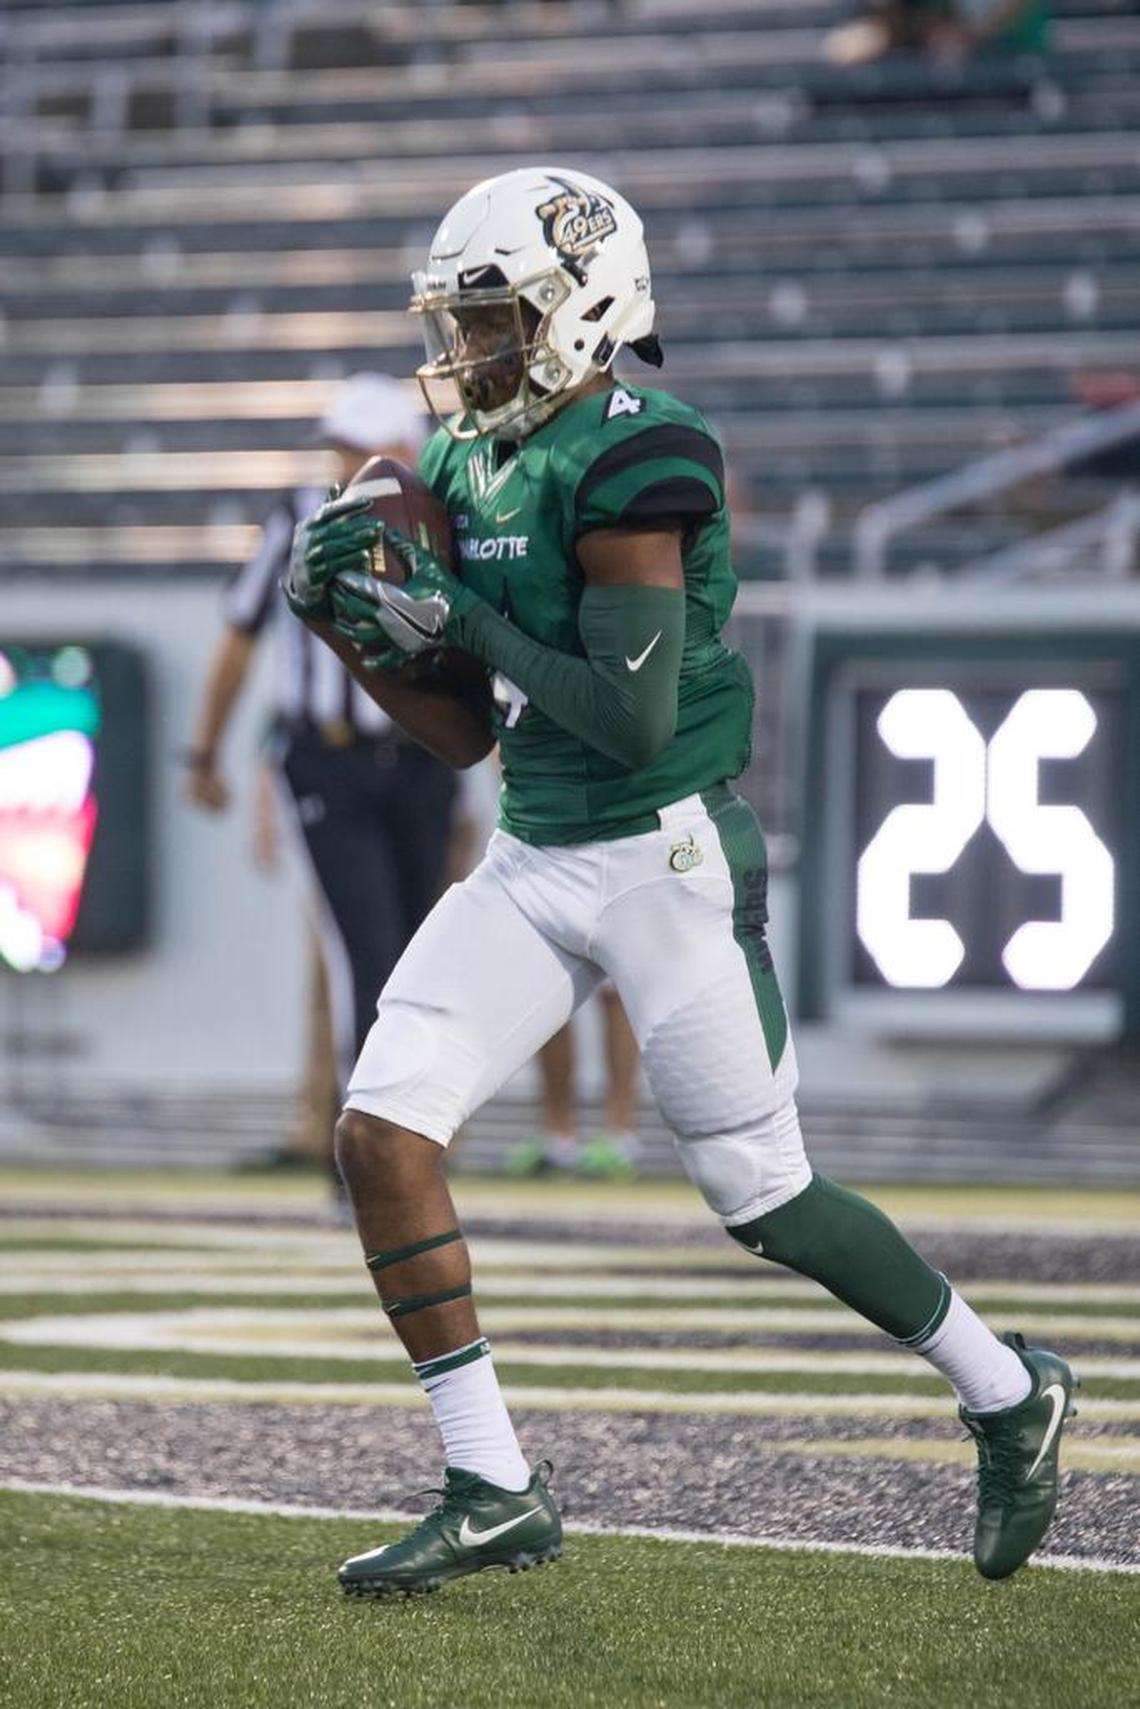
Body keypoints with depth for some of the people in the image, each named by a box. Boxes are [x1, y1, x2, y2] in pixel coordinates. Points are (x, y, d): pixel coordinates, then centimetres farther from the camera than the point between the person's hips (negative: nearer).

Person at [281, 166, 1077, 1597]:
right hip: (532, 864, 8)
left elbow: (633, 717, -21)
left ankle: (1005, 1393, 24)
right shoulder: (472, 469, 10)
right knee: (381, 1128, -6)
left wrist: (462, 626, -15)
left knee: (763, 1198, 1)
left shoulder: (632, 463, -17)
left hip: (664, 860, -8)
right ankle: (493, 1492, 0)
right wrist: (350, 624, 2)